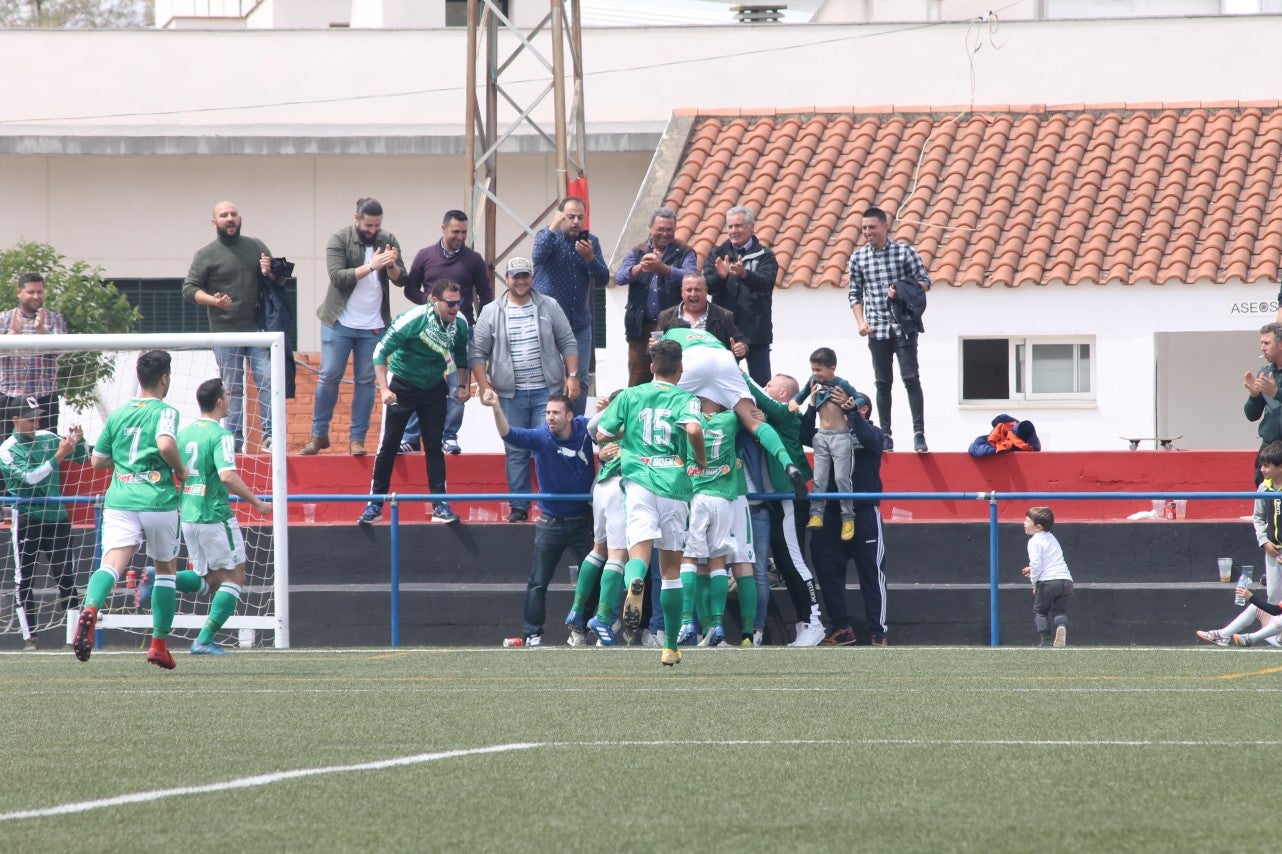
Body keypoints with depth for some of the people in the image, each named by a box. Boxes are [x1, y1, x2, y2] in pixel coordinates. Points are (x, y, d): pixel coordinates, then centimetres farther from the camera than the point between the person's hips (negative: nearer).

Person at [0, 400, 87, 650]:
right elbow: (30, 477, -21)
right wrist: (59, 455, -26)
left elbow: (83, 457, 13)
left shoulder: (47, 438, 7)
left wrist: (78, 441, -9)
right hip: (26, 519, -4)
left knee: (66, 575, 4)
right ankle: (30, 636, 0)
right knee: (24, 579, -2)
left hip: (56, 516, 4)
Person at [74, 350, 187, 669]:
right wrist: (180, 470, -5)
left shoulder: (117, 415, 13)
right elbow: (166, 443, -23)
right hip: (158, 500, -3)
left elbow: (97, 460, 19)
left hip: (120, 499, 3)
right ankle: (159, 644, 19)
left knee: (112, 564, -14)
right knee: (166, 569, 17)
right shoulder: (165, 412, -2)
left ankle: (90, 609, -46)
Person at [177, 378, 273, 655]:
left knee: (210, 580, 19)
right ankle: (205, 640, -3)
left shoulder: (183, 433, 9)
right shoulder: (220, 435, -13)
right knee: (234, 577, 5)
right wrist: (257, 502, -15)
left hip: (187, 517, 7)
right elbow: (228, 476, -24)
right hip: (215, 515, -7)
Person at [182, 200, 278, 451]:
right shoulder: (206, 255, 3)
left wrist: (270, 274, -5)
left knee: (268, 381, -7)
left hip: (257, 329, 2)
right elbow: (189, 289, 0)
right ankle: (234, 439, 6)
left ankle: (269, 437, -4)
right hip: (225, 333, -2)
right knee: (232, 389, 1)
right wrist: (212, 300, -18)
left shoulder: (256, 247, 12)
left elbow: (281, 277, 19)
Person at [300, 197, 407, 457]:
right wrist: (371, 266, -26)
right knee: (329, 377, -2)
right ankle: (319, 434, 9)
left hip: (374, 326, 2)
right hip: (340, 322, -2)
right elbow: (338, 277, -18)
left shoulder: (388, 241, 3)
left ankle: (357, 438, 8)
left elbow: (401, 278, -1)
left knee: (366, 381, 3)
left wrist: (391, 266, -24)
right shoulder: (339, 240, -7)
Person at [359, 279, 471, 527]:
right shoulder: (413, 320, -25)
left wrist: (463, 385, 8)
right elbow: (381, 351, -21)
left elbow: (461, 356, 14)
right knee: (388, 446, -1)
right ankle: (375, 504, 8)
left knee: (434, 446, 1)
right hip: (401, 384, -4)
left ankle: (440, 506, 5)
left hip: (434, 388, 4)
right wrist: (384, 389, -27)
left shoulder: (460, 325, -9)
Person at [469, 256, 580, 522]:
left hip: (546, 391, -1)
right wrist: (484, 386, -5)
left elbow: (568, 343, 8)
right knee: (516, 451, 4)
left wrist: (572, 376, -1)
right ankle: (519, 507, 10)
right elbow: (476, 353, 4)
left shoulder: (549, 307, 5)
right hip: (511, 395, 1)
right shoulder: (491, 313, 4)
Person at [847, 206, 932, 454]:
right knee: (882, 383, 6)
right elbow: (854, 293, 11)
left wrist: (903, 292, -17)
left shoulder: (904, 252, -2)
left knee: (910, 378, -8)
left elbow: (924, 281, 0)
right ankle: (885, 436, 10)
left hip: (904, 326, -3)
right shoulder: (858, 257, 6)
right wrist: (861, 321, -2)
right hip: (877, 329, 3)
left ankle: (919, 433, -8)